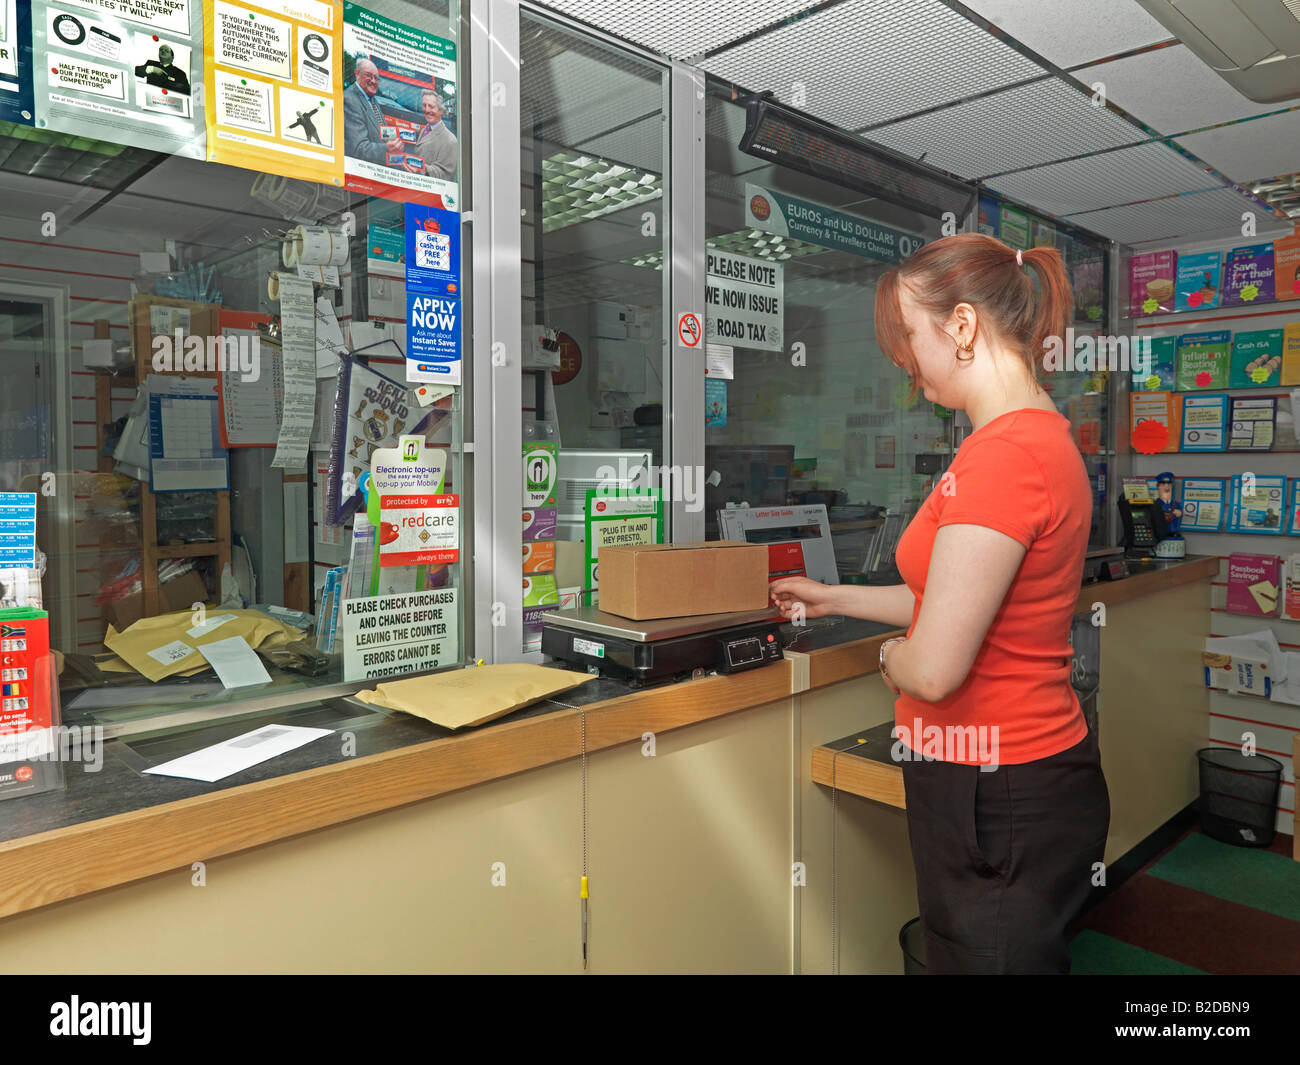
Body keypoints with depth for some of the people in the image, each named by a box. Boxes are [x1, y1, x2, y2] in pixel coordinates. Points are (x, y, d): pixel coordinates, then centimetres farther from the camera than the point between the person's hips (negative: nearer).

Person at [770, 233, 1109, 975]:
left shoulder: (1003, 453, -26)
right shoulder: (1041, 436, 6)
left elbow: (933, 668, -27)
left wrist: (891, 658, -4)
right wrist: (835, 599, 22)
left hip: (999, 801, -9)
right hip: (1026, 771, 9)